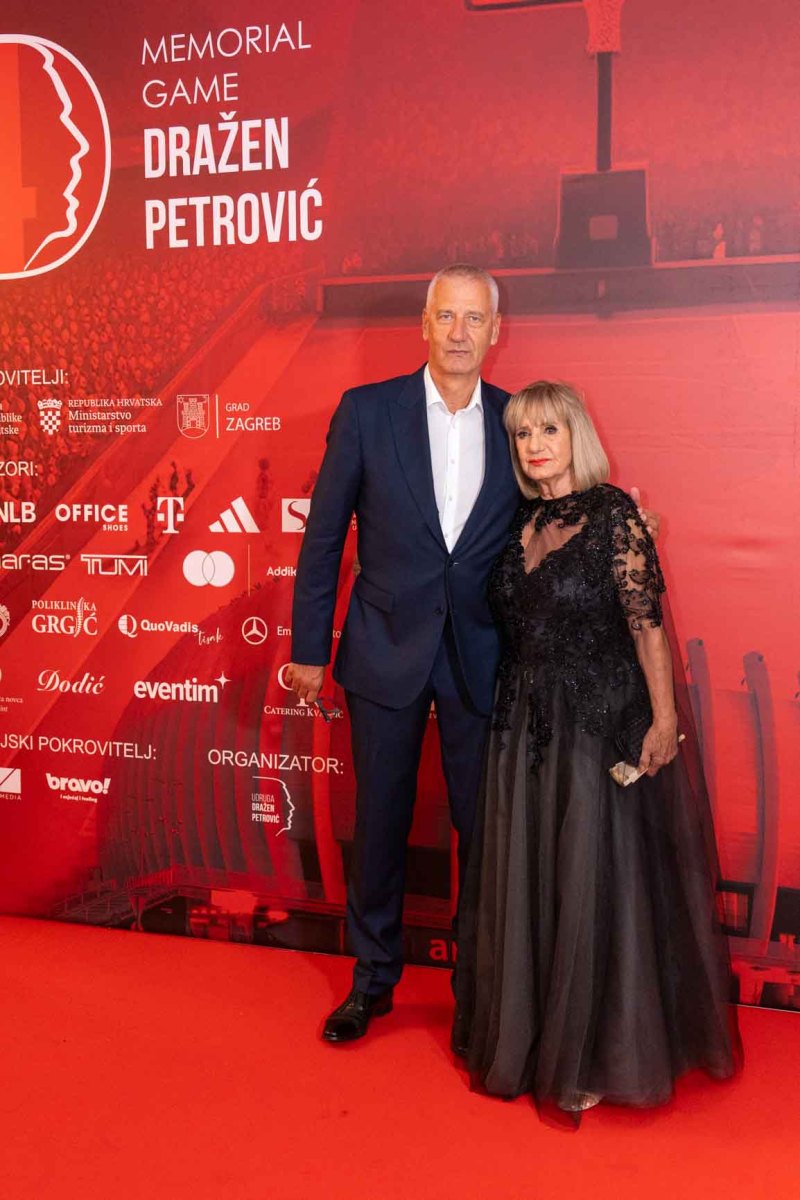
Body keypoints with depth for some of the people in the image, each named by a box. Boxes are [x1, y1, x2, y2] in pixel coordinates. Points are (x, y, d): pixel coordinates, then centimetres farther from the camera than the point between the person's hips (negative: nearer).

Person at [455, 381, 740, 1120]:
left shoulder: (613, 511, -8)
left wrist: (664, 718, -17)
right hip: (527, 725, 6)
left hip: (603, 724, -6)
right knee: (526, 883, 11)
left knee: (595, 884, 2)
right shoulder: (522, 523, 8)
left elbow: (647, 616, -13)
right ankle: (536, 1037, 29)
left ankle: (595, 1056, 18)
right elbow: (510, 627, 11)